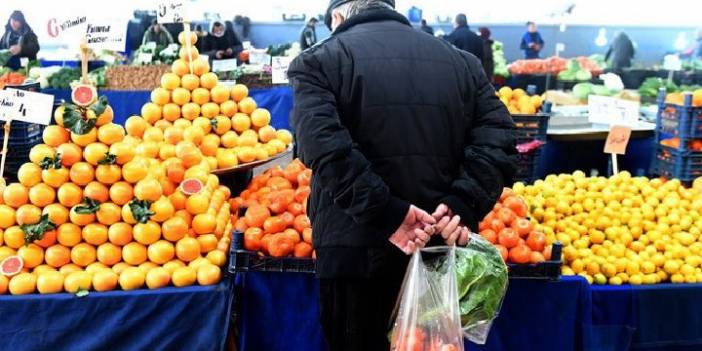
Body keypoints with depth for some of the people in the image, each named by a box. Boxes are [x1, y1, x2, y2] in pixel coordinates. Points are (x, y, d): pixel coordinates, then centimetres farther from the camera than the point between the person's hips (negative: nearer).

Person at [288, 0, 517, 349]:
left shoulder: (319, 60, 2)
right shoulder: (461, 60, 14)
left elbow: (324, 145, -16)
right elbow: (498, 138, 0)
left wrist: (387, 214, -19)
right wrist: (462, 206, -10)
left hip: (356, 247, -3)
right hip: (442, 245, 4)